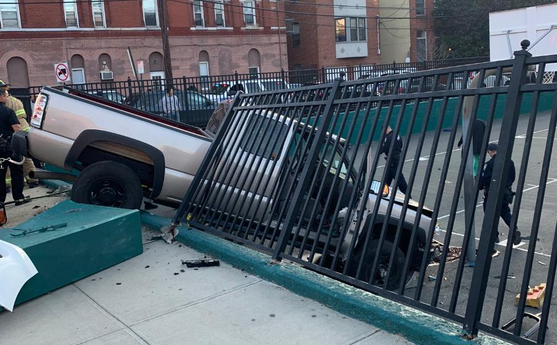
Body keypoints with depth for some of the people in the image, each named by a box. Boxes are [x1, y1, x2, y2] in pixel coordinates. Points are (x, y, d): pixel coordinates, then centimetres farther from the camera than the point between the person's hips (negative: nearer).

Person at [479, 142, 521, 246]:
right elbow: (513, 176, 10)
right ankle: (515, 230, 2)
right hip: (506, 192, 6)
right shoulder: (509, 162, 1)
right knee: (505, 212, 19)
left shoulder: (490, 164, -19)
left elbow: (484, 179, -17)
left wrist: (479, 187, 1)